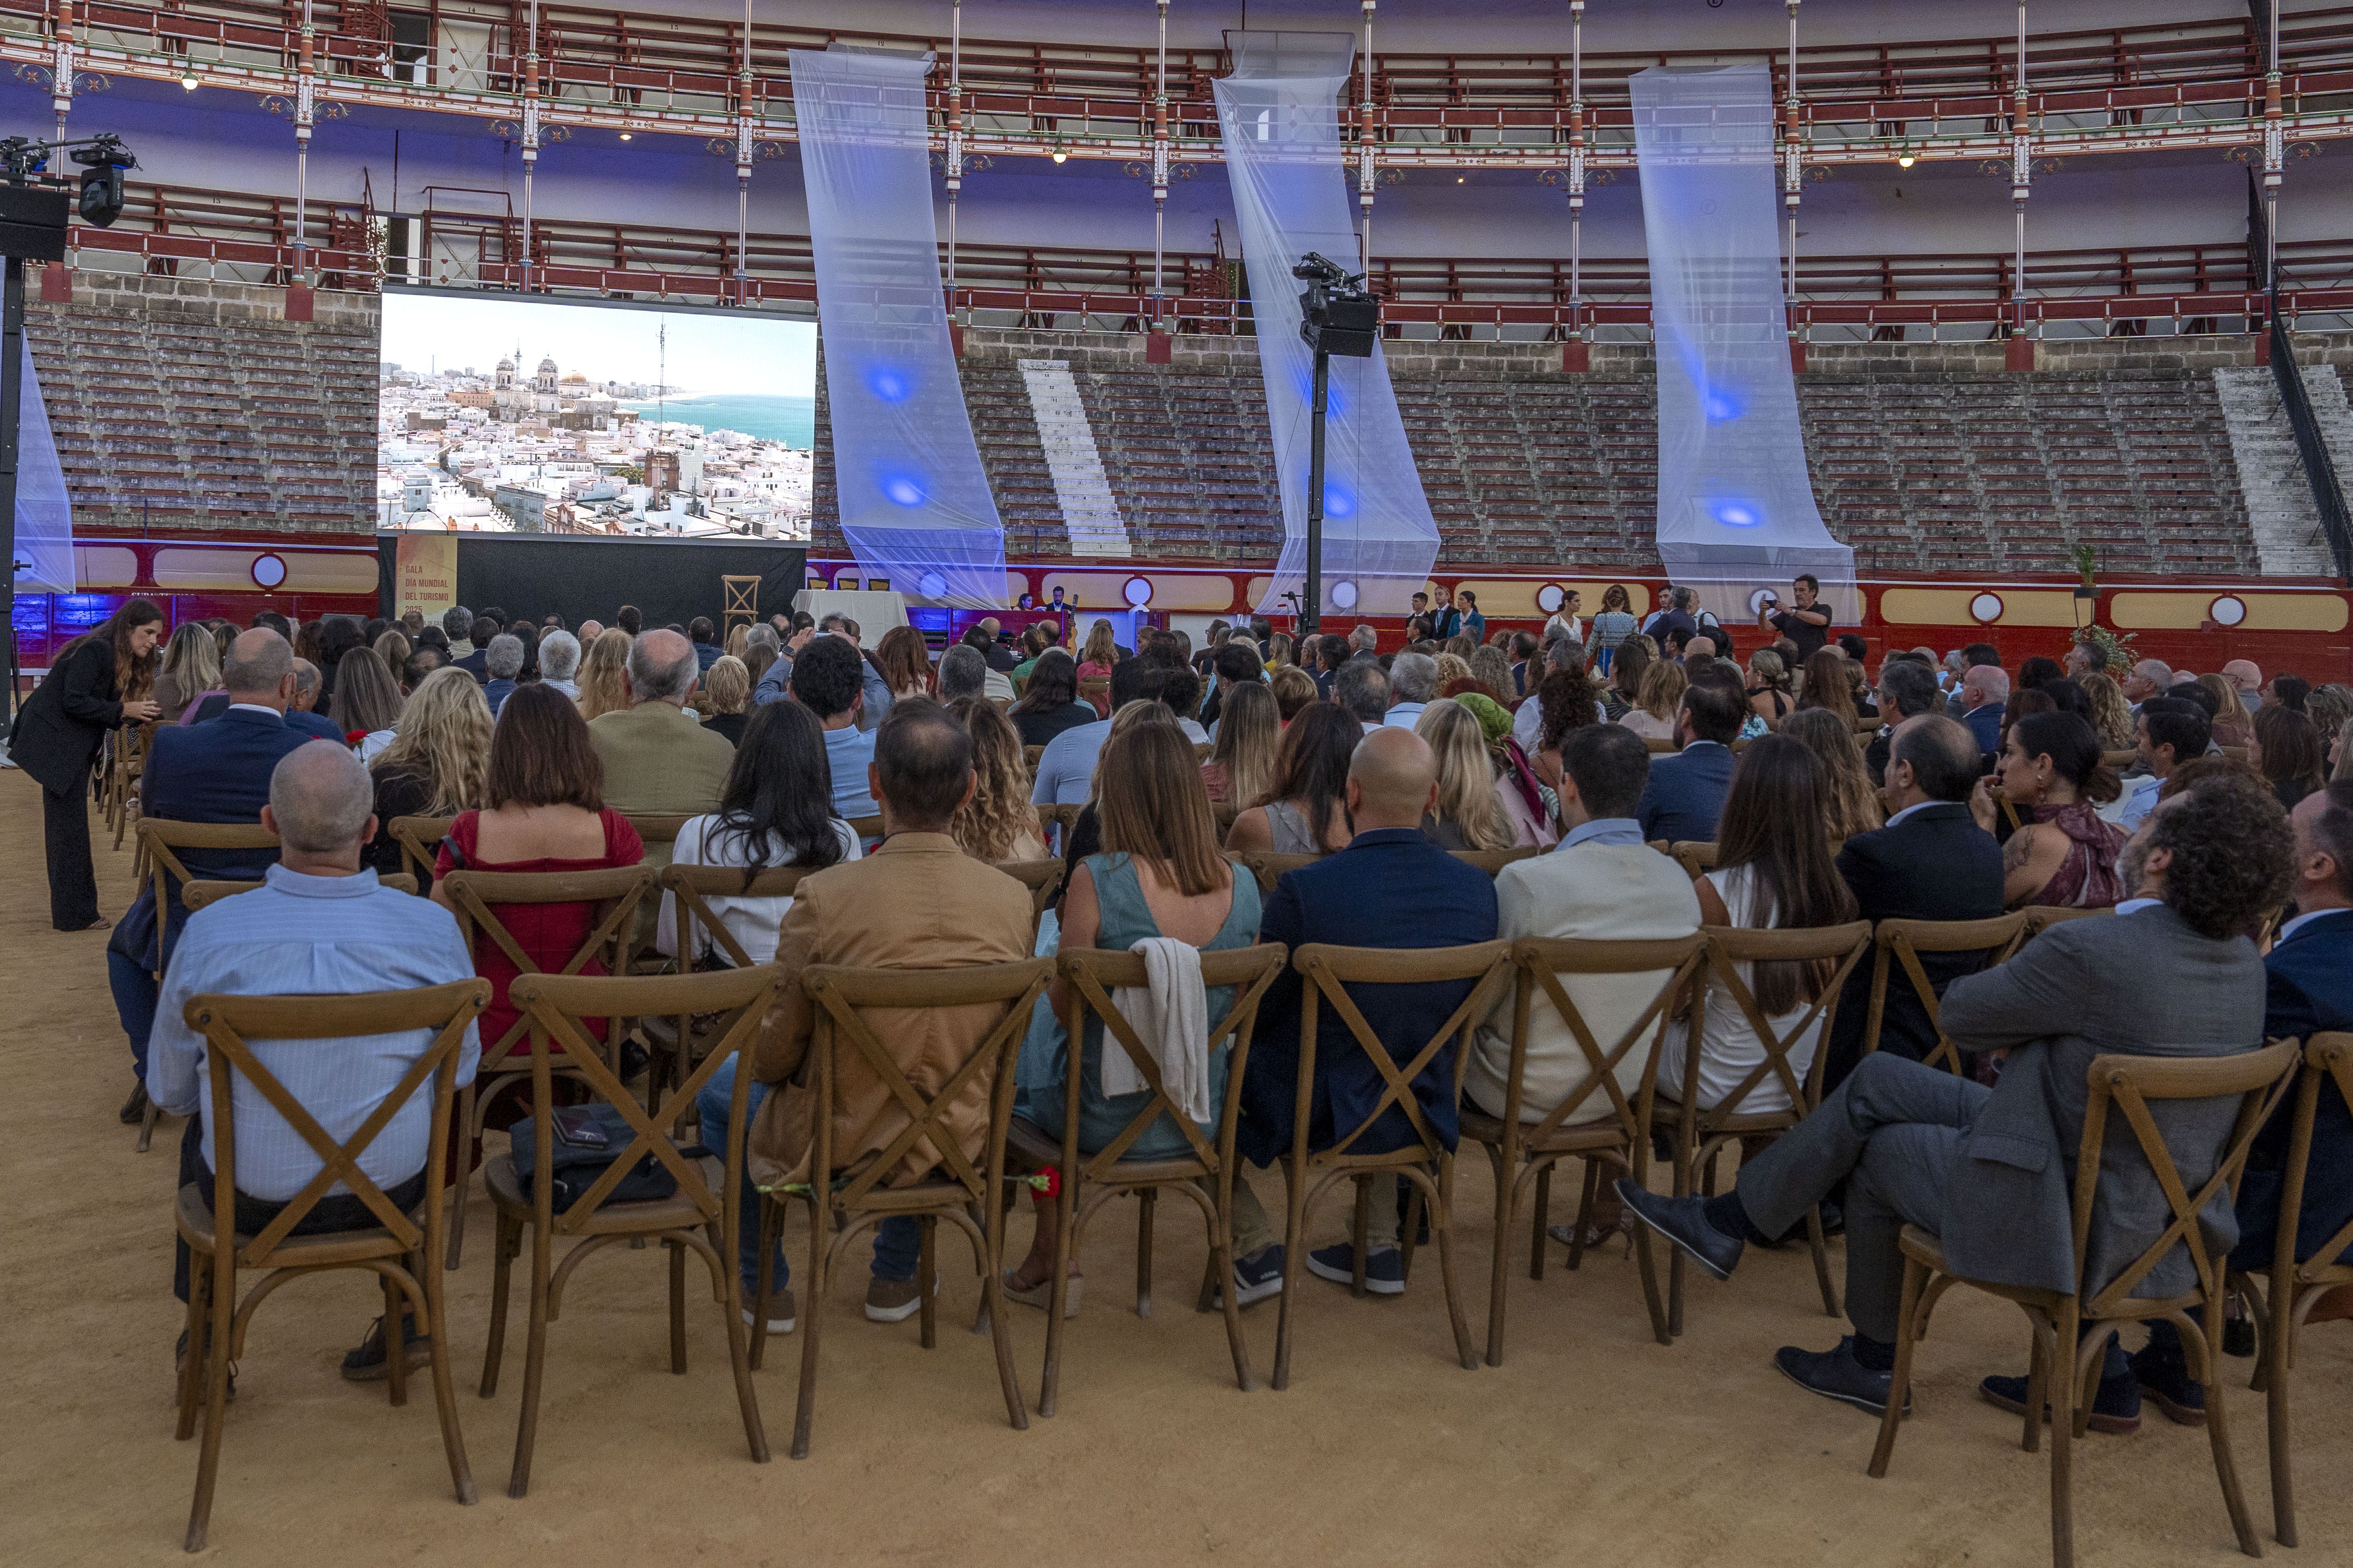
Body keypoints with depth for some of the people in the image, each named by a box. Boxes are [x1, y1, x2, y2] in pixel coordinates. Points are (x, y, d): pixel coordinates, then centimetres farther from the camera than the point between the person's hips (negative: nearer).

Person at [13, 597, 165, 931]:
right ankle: (75, 914, 1)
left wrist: (140, 715, -3)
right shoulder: (97, 650, -18)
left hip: (71, 749, 10)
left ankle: (69, 909, 24)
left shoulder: (123, 660, 12)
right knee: (70, 828, -5)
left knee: (66, 827, 16)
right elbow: (73, 701, -24)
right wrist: (124, 710, -23)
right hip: (56, 744, -10)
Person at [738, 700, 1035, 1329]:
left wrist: (772, 1062, 12)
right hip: (960, 1146, 3)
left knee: (718, 1090, 27)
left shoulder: (825, 896, -26)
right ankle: (895, 1278, 45)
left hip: (839, 1147, -3)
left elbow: (774, 1056, -12)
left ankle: (764, 1287, 37)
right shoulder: (1014, 899, -15)